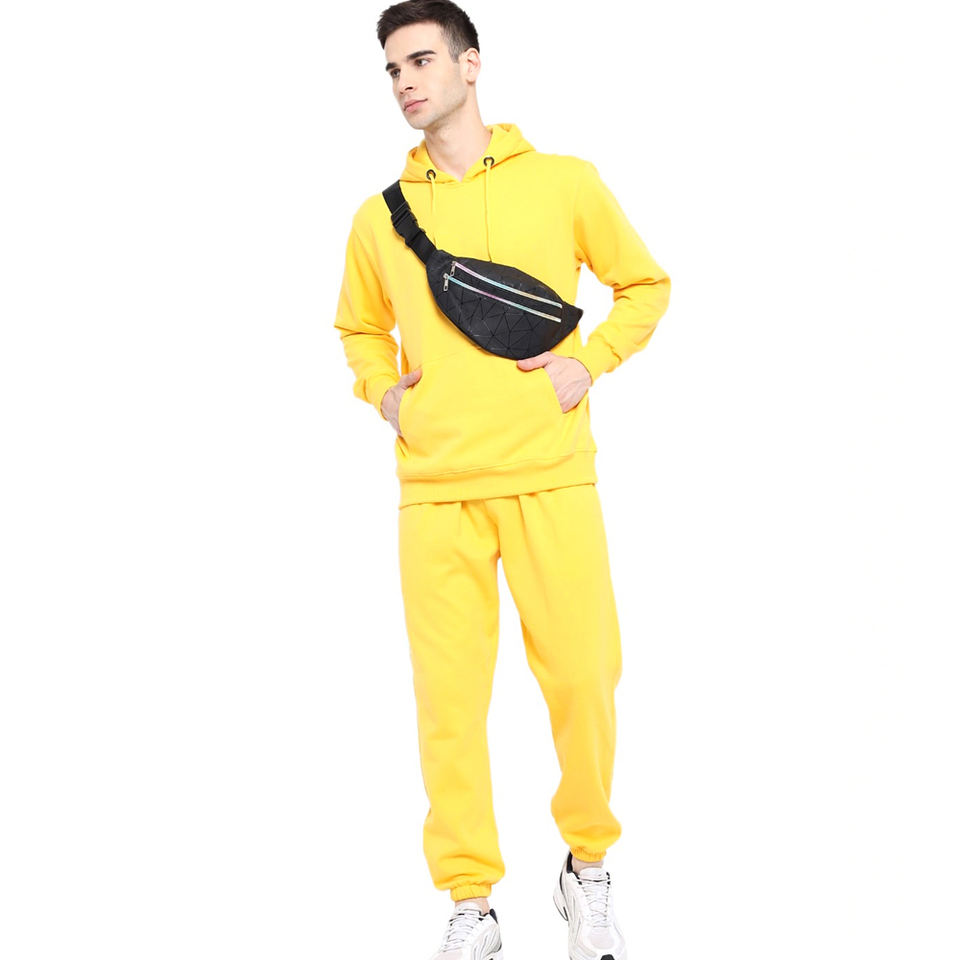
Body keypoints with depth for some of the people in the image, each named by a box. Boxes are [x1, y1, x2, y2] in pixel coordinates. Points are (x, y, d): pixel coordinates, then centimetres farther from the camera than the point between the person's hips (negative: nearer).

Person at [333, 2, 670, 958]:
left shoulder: (563, 182, 6)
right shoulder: (380, 218, 11)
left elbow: (645, 286, 15)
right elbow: (359, 328, 28)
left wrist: (589, 362, 0)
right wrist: (383, 393, 9)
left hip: (551, 476, -1)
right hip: (434, 488, 2)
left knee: (580, 676, -2)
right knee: (448, 695, -1)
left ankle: (587, 870, 23)